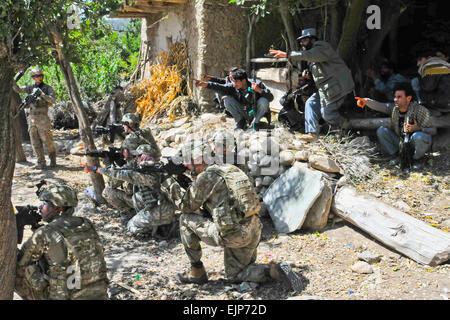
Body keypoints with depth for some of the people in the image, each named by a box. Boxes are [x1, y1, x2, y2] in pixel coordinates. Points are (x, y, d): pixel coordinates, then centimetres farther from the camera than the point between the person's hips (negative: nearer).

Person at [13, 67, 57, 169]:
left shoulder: (48, 88, 1)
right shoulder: (30, 88, 14)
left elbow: (53, 100, -11)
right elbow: (18, 89, 14)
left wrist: (42, 94, -21)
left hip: (43, 118, -4)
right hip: (32, 118, 4)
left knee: (47, 140, -3)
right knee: (35, 142, 2)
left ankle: (53, 159, 18)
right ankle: (41, 163, 5)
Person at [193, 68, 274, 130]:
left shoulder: (257, 84, -22)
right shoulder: (234, 87, -12)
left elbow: (271, 97, -24)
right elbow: (222, 88, -25)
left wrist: (259, 90, -41)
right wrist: (205, 84, -37)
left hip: (257, 112, -3)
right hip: (244, 113, 3)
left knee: (263, 101, -33)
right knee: (227, 100, -17)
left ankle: (255, 123, -8)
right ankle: (241, 122, -3)